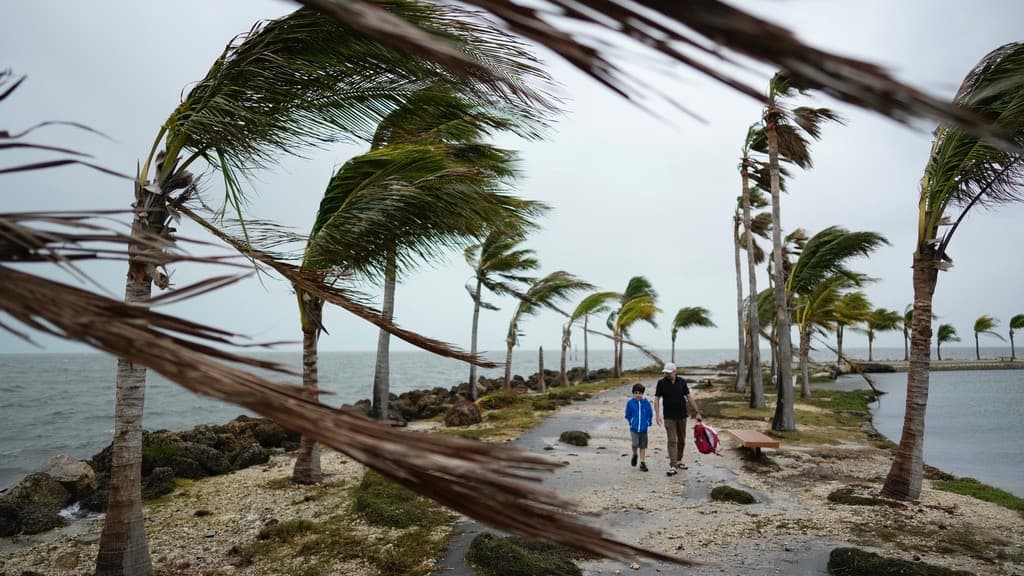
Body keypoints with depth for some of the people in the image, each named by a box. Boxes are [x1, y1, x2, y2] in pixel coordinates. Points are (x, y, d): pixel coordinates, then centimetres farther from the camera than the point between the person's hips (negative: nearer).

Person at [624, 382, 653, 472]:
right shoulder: (630, 403, -6)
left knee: (643, 446, 9)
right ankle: (634, 455, 16)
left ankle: (643, 463, 20)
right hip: (634, 428, -2)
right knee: (635, 444, -15)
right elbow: (627, 415, 5)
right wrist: (631, 422, 1)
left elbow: (650, 414, 7)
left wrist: (648, 423, 4)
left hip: (644, 428, 2)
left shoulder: (646, 402, -5)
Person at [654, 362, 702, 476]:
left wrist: (697, 412, 0)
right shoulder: (661, 383, -7)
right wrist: (657, 415, -14)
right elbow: (657, 399, -5)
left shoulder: (681, 381, -2)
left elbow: (689, 397, 2)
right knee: (672, 441, -7)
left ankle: (679, 461, 30)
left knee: (681, 440, 13)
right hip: (669, 417, -3)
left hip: (682, 416, 3)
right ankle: (672, 466, -9)